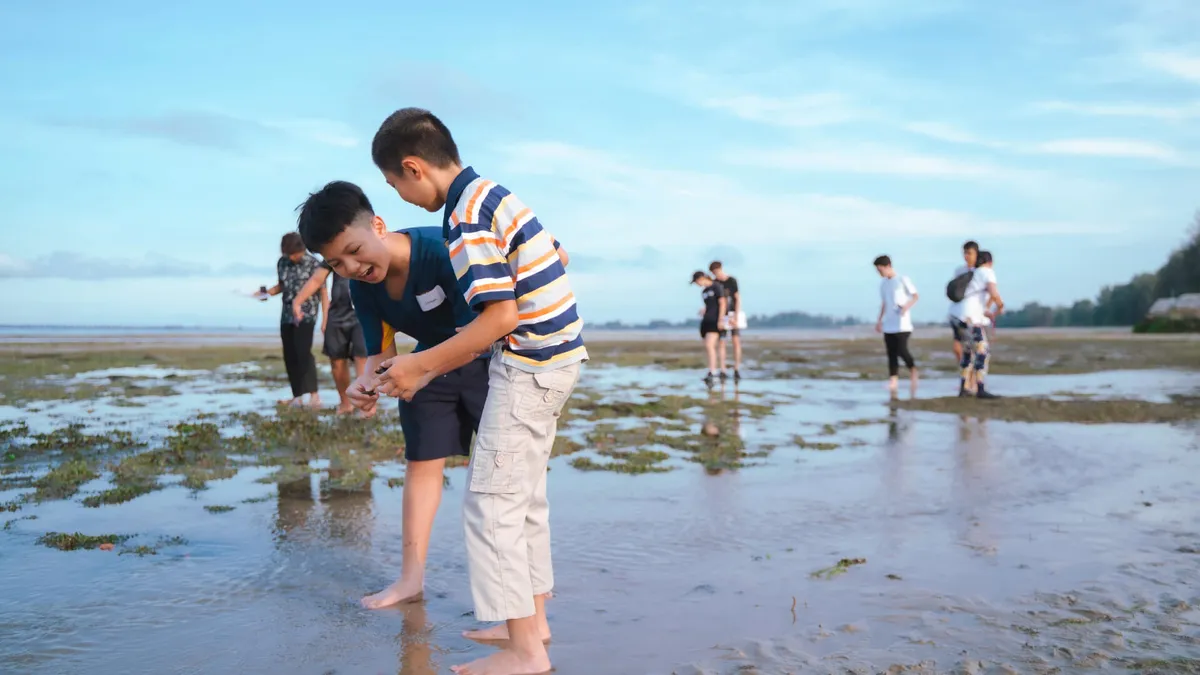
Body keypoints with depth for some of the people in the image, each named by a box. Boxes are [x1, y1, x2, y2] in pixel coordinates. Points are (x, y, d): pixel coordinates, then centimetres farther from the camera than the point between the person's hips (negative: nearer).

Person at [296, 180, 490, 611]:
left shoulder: (441, 251, -33)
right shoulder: (362, 286, -13)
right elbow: (380, 351, -8)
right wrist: (368, 384, -33)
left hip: (487, 358, -6)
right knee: (422, 462, 6)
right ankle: (411, 578, 15)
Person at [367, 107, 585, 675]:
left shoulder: (466, 217, -18)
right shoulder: (492, 194, 11)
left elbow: (501, 316, -25)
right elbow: (557, 257, 20)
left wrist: (422, 366, -17)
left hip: (530, 364, -10)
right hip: (557, 355, 10)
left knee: (491, 500, -4)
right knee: (524, 494, 17)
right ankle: (531, 617, 28)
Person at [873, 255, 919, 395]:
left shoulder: (902, 280, -4)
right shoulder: (883, 284, 13)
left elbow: (915, 296, -3)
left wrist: (906, 307, -20)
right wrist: (879, 320, 16)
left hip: (902, 325, -6)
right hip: (888, 325, 6)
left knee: (902, 350, -14)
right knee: (891, 353, 2)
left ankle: (913, 370, 11)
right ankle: (893, 380, 3)